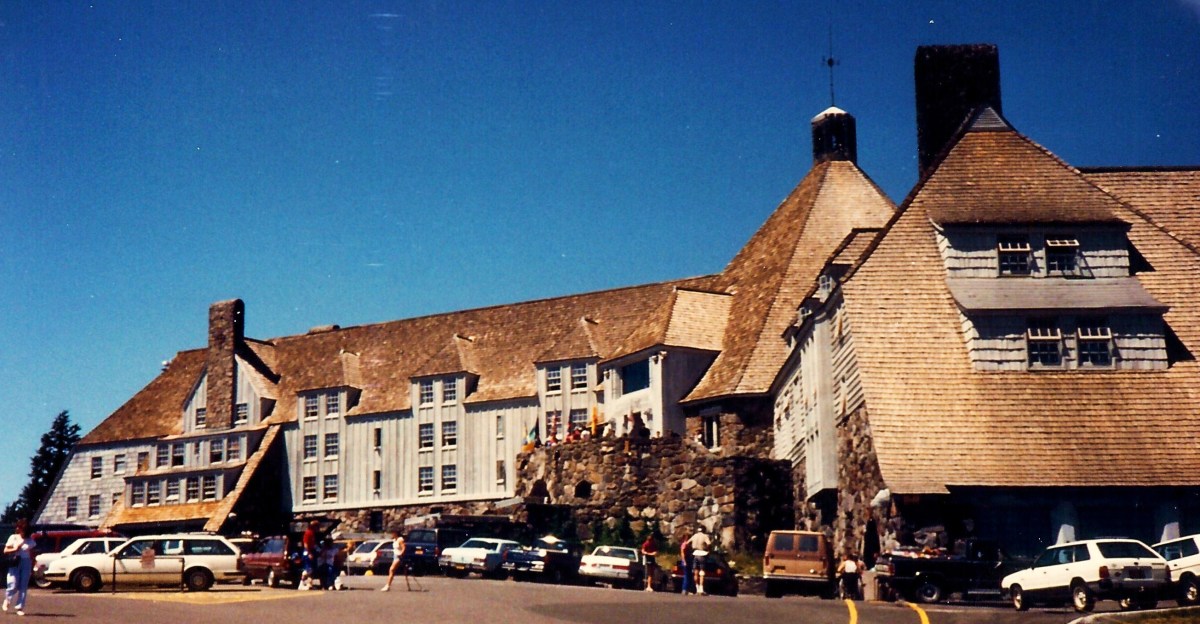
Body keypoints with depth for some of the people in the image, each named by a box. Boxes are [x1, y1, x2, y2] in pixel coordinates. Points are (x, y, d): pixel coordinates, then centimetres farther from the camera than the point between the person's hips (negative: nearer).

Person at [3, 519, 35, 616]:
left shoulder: (29, 540, 6)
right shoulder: (13, 538, 1)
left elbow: (32, 555, 9)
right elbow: (5, 551, 1)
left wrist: (32, 568, 7)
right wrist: (15, 549, -15)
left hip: (26, 563, 2)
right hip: (15, 563, -2)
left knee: (23, 586, -2)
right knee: (13, 585, -6)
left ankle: (20, 607, 3)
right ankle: (7, 600, 24)